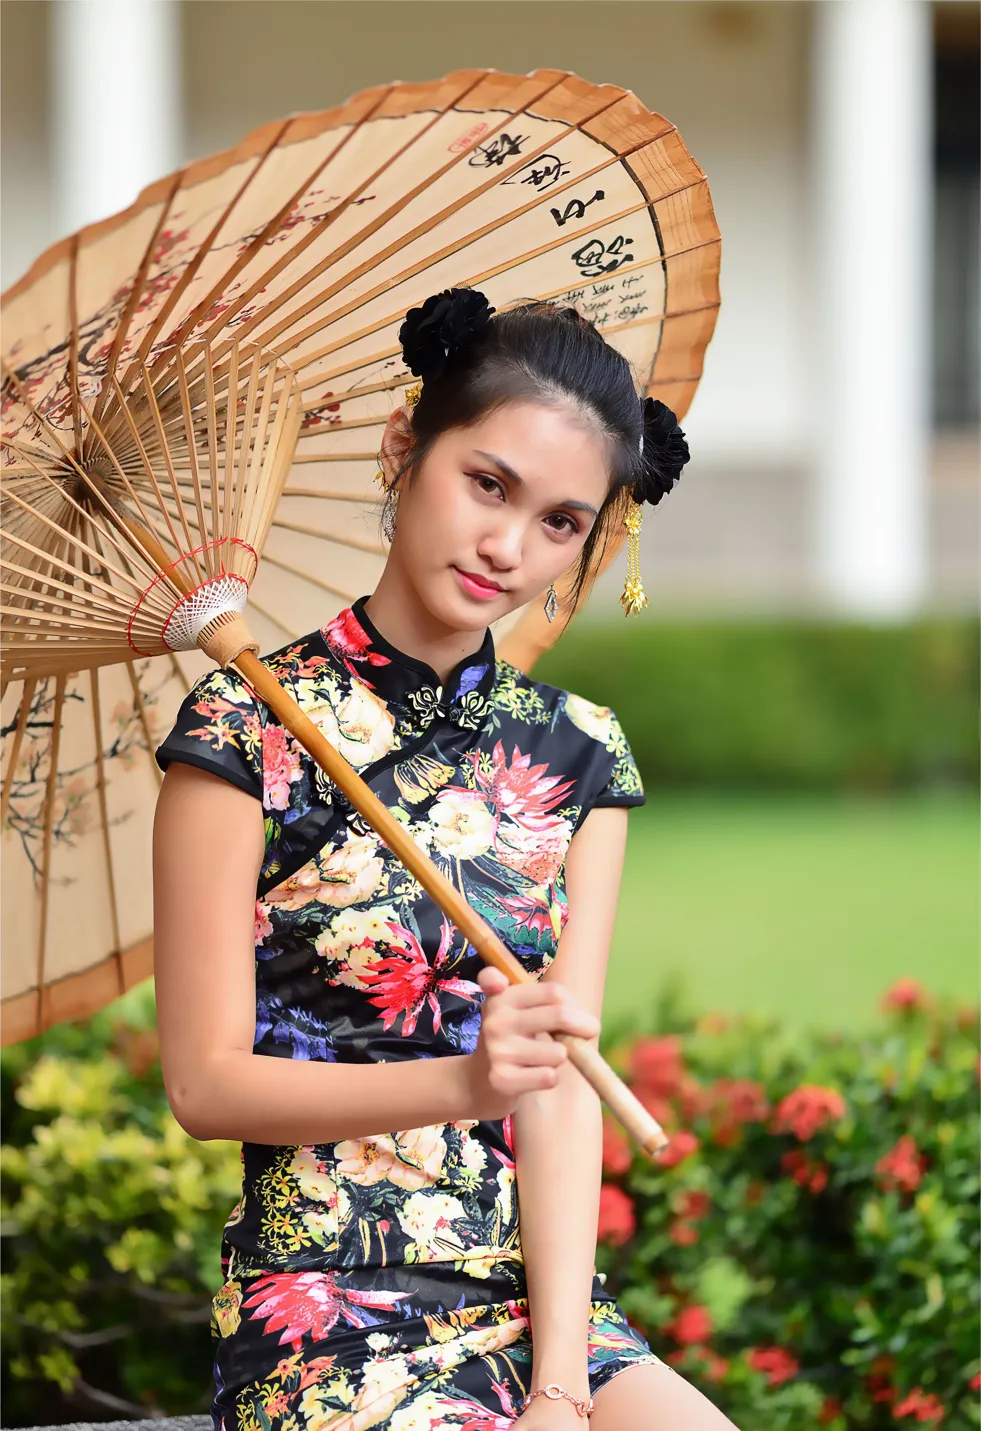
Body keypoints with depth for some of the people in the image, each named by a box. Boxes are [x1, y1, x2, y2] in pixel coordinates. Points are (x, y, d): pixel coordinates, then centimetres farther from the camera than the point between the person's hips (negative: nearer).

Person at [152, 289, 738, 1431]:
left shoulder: (575, 756, 11)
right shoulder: (250, 728, -2)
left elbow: (564, 1084, 2)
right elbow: (206, 1080, -5)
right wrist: (465, 1085, -20)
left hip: (539, 1291, 4)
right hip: (321, 1305, -4)